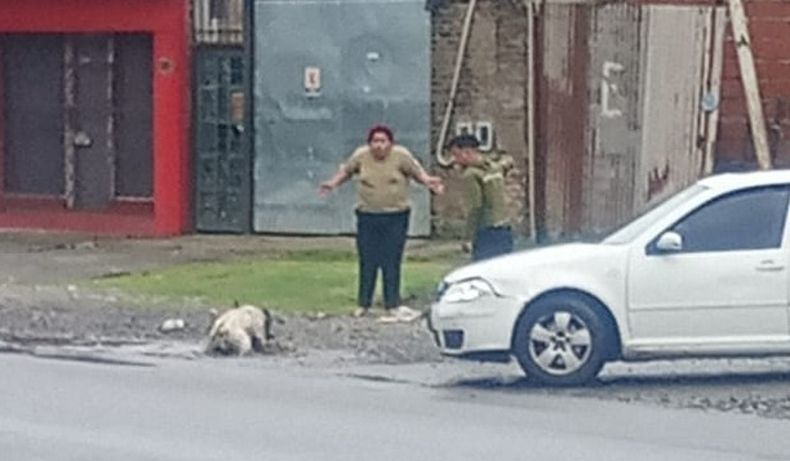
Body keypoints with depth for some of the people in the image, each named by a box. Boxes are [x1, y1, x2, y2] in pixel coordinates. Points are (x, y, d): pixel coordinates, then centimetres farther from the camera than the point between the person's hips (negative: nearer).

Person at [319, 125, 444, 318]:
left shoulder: (401, 155, -6)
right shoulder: (361, 155, -2)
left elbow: (417, 172, 2)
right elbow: (346, 171, 13)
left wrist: (429, 181, -16)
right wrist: (332, 184, 1)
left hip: (395, 217, -1)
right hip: (367, 216, 2)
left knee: (392, 262, 0)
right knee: (367, 261, 5)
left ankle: (392, 305, 9)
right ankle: (363, 304, 15)